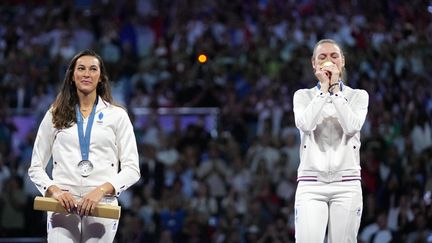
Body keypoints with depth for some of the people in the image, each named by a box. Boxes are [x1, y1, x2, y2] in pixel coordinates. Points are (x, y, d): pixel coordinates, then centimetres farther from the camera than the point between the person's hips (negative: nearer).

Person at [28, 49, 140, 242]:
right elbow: (36, 168, 12)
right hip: (63, 206, 0)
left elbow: (132, 169, 3)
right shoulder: (55, 115, 12)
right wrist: (53, 190, -8)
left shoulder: (117, 116, 9)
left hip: (102, 206, 0)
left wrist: (101, 190, -13)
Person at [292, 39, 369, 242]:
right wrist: (324, 88, -6)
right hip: (311, 183, 0)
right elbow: (305, 124, -10)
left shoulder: (358, 96, 10)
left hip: (346, 184, 1)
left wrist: (335, 89, -6)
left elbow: (352, 126, -10)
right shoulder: (303, 96, 10)